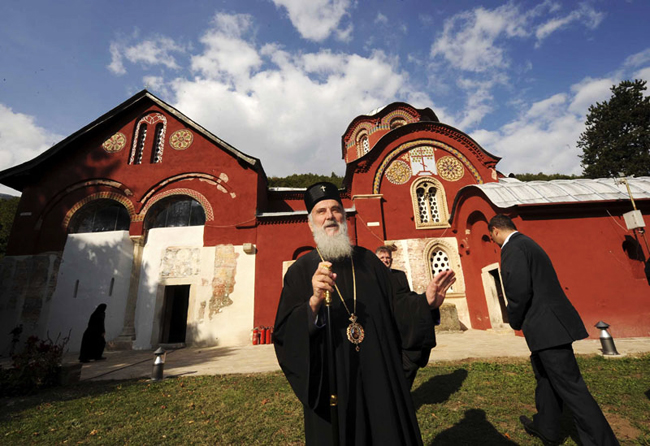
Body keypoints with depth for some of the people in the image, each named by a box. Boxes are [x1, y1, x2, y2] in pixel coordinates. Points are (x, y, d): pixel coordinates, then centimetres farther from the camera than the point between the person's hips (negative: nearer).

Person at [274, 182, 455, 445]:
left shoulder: (367, 260, 2)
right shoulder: (300, 271, -6)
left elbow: (392, 306, 4)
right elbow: (284, 334, -12)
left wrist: (425, 302, -13)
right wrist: (314, 302, -28)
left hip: (380, 377, 3)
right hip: (331, 382, -2)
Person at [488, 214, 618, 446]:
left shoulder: (512, 247, -17)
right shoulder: (526, 242, 14)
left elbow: (519, 291, -25)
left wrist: (515, 322, -7)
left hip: (548, 327, -11)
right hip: (553, 323, 11)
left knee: (570, 388, -1)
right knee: (545, 377, 23)